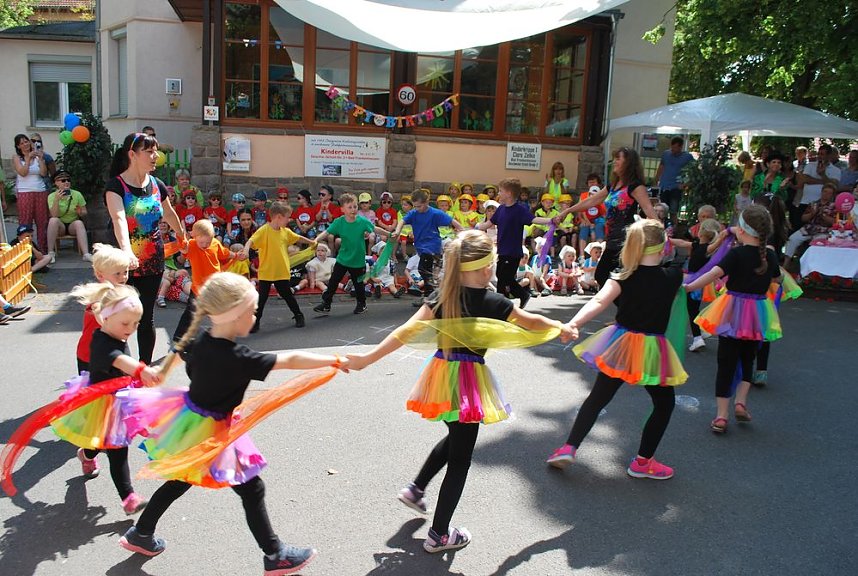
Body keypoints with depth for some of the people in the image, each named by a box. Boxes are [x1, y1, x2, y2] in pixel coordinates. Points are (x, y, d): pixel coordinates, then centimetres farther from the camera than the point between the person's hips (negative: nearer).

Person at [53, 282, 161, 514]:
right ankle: (128, 497, 1)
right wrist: (142, 371, -70)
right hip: (103, 402, -9)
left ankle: (87, 455, 62)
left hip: (117, 398, 9)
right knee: (117, 452, -5)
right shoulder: (101, 342, -31)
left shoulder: (118, 338, -1)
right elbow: (119, 360, -53)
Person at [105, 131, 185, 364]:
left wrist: (181, 234, 39)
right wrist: (126, 250, -45)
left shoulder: (157, 185, 5)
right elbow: (118, 218, -29)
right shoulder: (116, 185, -11)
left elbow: (169, 214, 24)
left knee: (147, 318, 9)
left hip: (153, 262, 4)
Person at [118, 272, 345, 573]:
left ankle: (140, 533, 43)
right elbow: (291, 360, -28)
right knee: (251, 489, 5)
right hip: (210, 431, -8)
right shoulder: (237, 358, -29)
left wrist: (162, 373, 36)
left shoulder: (200, 339, -7)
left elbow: (177, 352, 14)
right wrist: (336, 361, -21)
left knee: (180, 480, 27)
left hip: (189, 421, 8)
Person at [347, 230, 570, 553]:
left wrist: (367, 359, -10)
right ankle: (439, 535, 16)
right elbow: (532, 322, 7)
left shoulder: (441, 297, -2)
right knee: (460, 458, 7)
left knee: (456, 437, 31)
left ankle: (415, 489, 35)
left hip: (441, 374, 5)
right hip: (469, 380, -5)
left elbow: (407, 331, -10)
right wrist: (562, 328, 26)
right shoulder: (493, 303, -9)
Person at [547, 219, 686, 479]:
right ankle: (643, 461, 20)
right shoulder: (672, 276, -4)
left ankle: (569, 447, 8)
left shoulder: (623, 278, -8)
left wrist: (574, 323, -36)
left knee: (597, 398, 14)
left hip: (619, 347, 1)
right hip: (651, 351, -1)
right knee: (664, 404, 19)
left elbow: (599, 301, -25)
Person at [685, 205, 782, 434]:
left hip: (733, 314, -4)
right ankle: (741, 402, 10)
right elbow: (777, 279, 20)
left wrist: (689, 287, -28)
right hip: (758, 315, 4)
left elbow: (715, 273, -27)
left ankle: (721, 416, 3)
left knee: (726, 363, 2)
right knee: (747, 360, 23)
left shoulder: (737, 254, -13)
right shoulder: (770, 255, 2)